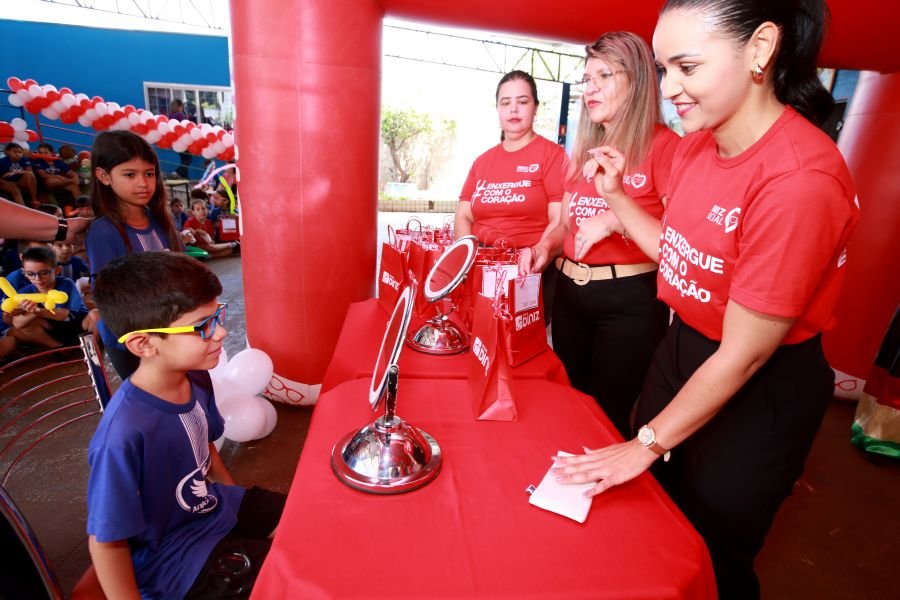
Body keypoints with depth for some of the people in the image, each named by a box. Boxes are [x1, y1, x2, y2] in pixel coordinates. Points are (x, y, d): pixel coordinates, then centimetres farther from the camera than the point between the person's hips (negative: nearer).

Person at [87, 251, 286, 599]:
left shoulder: (196, 378, -12)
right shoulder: (124, 434, -34)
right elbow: (106, 542, -22)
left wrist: (237, 498, 12)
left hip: (216, 506, 6)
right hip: (173, 558, -6)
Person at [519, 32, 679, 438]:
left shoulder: (664, 145, -9)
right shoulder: (584, 150, 13)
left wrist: (618, 218, -24)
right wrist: (545, 246, -2)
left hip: (629, 300, -6)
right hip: (569, 292, 7)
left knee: (610, 417, 8)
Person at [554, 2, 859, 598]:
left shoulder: (800, 181, -29)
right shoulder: (696, 143, -3)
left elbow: (744, 355, -24)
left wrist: (649, 442, -14)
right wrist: (615, 194, -3)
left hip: (760, 392, -7)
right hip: (683, 349, 8)